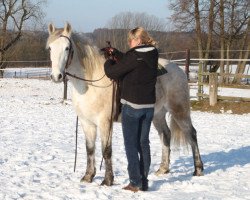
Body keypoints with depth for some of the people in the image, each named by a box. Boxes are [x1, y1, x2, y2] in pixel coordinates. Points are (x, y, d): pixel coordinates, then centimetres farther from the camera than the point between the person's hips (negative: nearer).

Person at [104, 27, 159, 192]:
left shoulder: (134, 56, -17)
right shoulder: (152, 56, 6)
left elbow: (113, 73, -11)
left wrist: (108, 62, 8)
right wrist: (115, 53, 15)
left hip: (132, 106, -7)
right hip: (149, 106, 7)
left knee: (131, 144, 2)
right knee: (144, 143, 12)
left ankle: (136, 183, 2)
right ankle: (144, 182, 15)